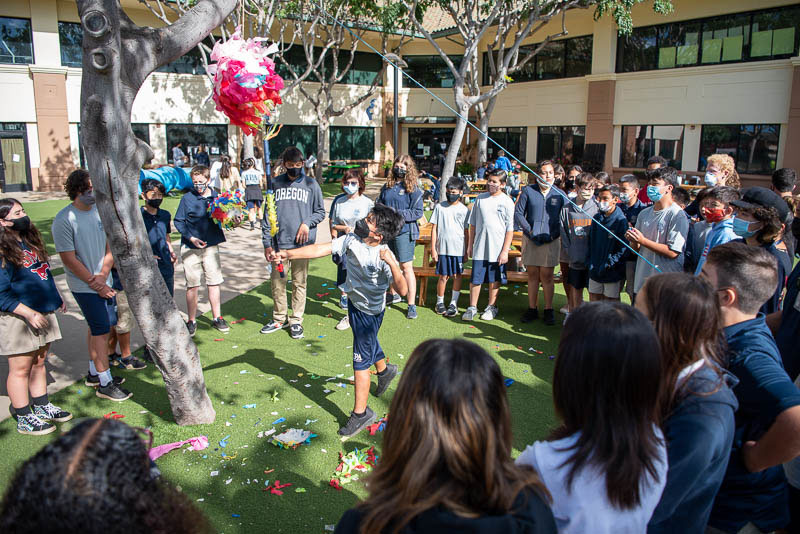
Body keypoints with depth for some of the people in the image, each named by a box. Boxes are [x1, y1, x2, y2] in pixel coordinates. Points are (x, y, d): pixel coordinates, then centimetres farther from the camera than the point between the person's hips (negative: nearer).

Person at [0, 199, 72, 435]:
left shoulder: (30, 241, 11)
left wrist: (56, 298, 20)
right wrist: (29, 314, -21)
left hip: (43, 313, 8)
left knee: (39, 363, 18)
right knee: (21, 369, 3)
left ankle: (42, 407, 31)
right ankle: (24, 419, 15)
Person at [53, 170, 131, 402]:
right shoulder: (65, 219, -15)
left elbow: (110, 247, 6)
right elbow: (69, 259, -15)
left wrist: (103, 275, -8)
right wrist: (94, 284, -12)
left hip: (103, 282, 6)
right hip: (83, 285, -6)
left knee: (98, 327, 16)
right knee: (101, 329, -4)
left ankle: (94, 373, 32)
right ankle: (104, 383, 6)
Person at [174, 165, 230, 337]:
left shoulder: (216, 197, 3)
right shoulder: (187, 198, -3)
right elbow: (178, 221, -1)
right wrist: (191, 237, -13)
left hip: (211, 245, 2)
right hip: (190, 248, -2)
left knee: (214, 282, 7)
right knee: (192, 285, 3)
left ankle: (217, 318, 20)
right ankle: (191, 321, 16)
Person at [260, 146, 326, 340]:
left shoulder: (311, 184, 4)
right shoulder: (275, 183, 6)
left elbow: (320, 212, 9)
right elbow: (267, 215, 6)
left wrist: (307, 223, -11)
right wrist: (267, 244, 0)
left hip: (302, 243, -1)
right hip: (279, 243, 1)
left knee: (299, 283, 6)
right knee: (277, 282, 8)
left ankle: (296, 320, 18)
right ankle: (278, 319, 25)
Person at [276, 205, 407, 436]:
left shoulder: (384, 256, -32)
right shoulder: (351, 239, -15)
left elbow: (402, 290, -39)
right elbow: (322, 249, -18)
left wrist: (392, 263, -53)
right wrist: (290, 254, -27)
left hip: (370, 311, -7)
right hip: (354, 302, 7)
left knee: (361, 360, -2)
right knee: (369, 343, 31)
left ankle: (360, 413, 11)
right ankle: (384, 369, 61)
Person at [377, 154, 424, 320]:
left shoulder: (413, 188, -6)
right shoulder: (388, 186, 10)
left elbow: (418, 212, -11)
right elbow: (379, 203, 20)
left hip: (404, 232, -6)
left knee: (406, 267, -5)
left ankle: (411, 305, 1)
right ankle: (393, 294, 39)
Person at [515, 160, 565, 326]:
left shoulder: (559, 194, 3)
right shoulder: (528, 191, 1)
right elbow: (518, 213, 3)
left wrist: (555, 233, -5)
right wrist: (529, 230, -6)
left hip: (550, 240, -1)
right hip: (530, 239, 1)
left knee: (546, 276, 0)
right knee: (532, 275, 8)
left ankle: (548, 310, 11)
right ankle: (532, 309, 17)